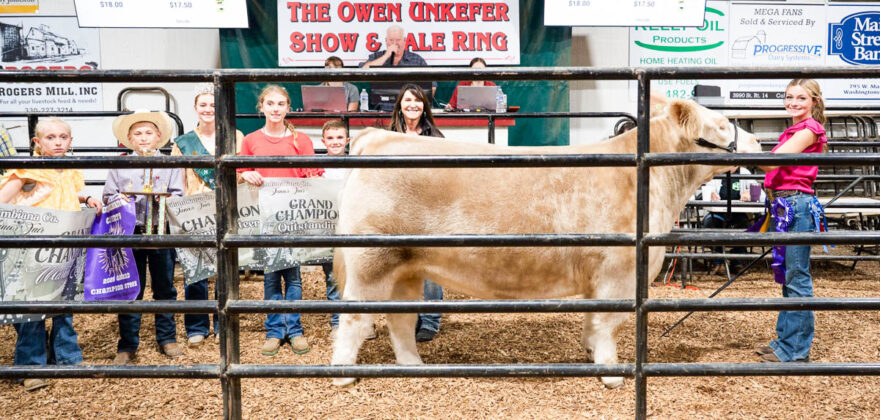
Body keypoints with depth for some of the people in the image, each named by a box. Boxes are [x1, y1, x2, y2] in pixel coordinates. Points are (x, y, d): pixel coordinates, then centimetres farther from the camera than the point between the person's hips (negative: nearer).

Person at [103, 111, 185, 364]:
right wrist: (118, 200, -13)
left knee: (164, 288, 9)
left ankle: (167, 338, 22)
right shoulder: (120, 167, 7)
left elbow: (178, 197, 0)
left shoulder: (169, 165, 5)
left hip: (162, 232, 0)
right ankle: (127, 345, 12)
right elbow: (108, 197, 8)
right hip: (130, 234, 0)